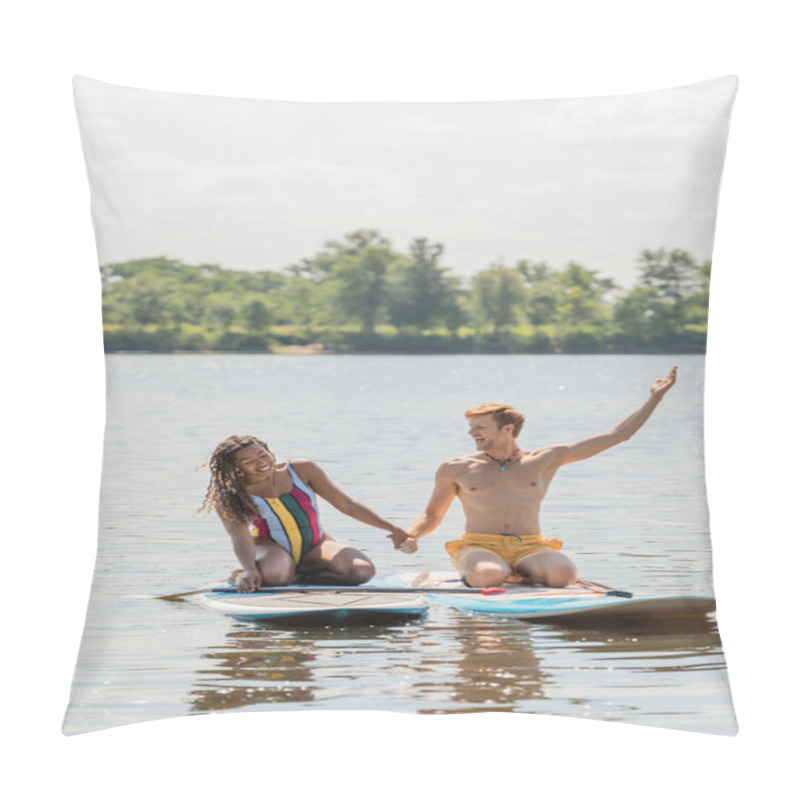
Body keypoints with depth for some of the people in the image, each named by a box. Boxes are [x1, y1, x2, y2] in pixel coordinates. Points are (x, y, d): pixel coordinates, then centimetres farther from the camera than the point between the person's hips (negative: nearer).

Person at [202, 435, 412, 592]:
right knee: (273, 575, -41)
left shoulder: (302, 471, -4)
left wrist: (391, 528, -8)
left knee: (363, 570, -25)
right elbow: (239, 536, -23)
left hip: (316, 546, 3)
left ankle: (297, 574, -8)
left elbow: (347, 505, -1)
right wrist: (249, 570, -43)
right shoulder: (228, 496, -9)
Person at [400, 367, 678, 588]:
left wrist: (655, 398, 11)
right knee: (489, 576, -40)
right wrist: (412, 536, -3)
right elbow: (432, 515, 21)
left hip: (530, 548, 1)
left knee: (562, 572, -35)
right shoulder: (456, 470, 12)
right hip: (479, 547, -1)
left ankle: (513, 574, -8)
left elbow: (616, 436, 13)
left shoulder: (545, 460, 12)